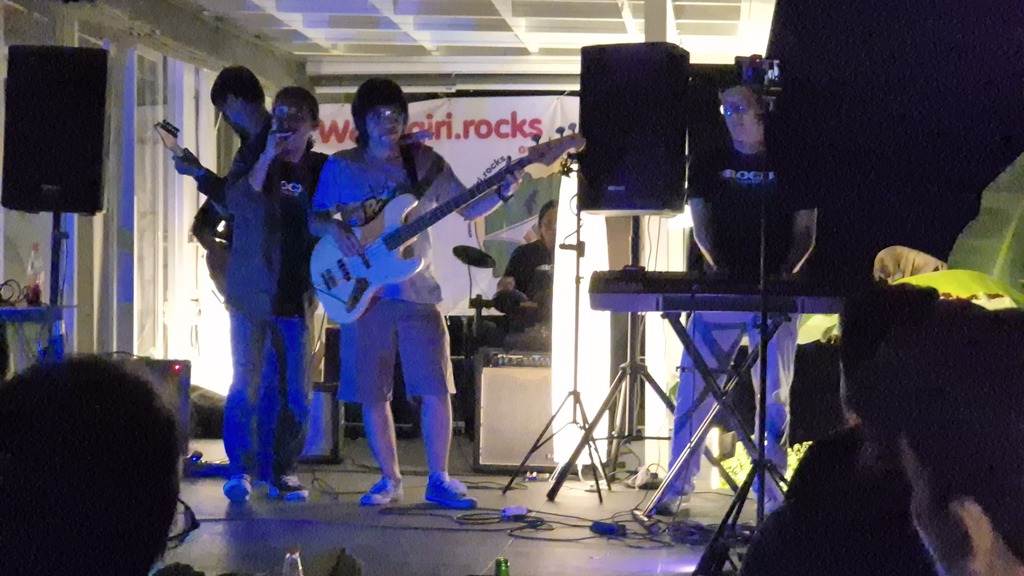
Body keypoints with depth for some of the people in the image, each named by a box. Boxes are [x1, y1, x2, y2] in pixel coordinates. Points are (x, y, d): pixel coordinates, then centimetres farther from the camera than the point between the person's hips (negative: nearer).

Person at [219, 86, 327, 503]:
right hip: (251, 292, -2)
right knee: (246, 382, -5)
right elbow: (235, 203, -14)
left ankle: (284, 471, 11)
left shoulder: (322, 170, 10)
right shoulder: (252, 162, 5)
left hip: (296, 295, 2)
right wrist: (267, 157, -20)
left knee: (296, 389, 2)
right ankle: (241, 469, 2)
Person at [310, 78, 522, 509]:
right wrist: (333, 229, -10)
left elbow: (469, 209, 9)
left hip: (417, 292, 0)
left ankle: (438, 480, 8)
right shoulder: (340, 166, 6)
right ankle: (390, 479, 19)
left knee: (435, 390, -5)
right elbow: (315, 219, 12)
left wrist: (502, 193, -9)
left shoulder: (426, 162, 6)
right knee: (372, 395, 4)